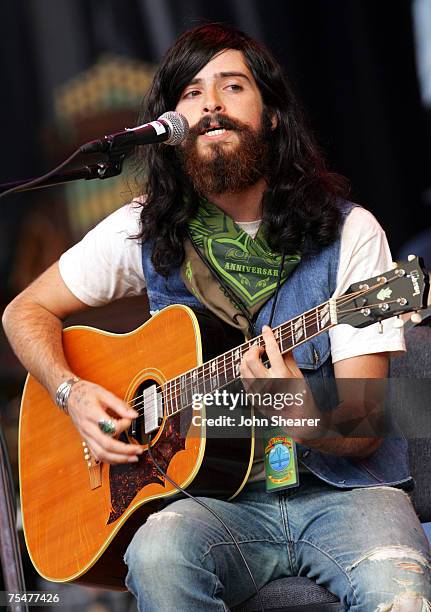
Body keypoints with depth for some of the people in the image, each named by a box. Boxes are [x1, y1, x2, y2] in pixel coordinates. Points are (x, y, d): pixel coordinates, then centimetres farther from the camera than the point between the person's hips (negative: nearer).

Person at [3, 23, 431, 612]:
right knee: (157, 554, -33)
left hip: (340, 489, -2)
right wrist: (73, 394, -3)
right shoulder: (146, 231, 4)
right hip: (219, 493, 3)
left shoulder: (347, 232, -3)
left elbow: (364, 429, -6)